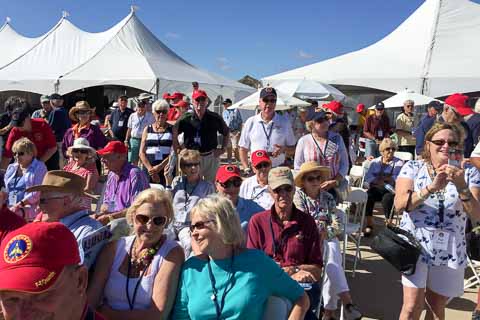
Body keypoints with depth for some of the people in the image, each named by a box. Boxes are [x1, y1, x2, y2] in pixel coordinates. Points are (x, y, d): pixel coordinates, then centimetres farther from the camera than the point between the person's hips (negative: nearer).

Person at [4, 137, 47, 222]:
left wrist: (20, 204, -17)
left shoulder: (39, 167, 2)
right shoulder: (11, 167, 23)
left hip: (30, 209, -5)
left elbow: (37, 192, -10)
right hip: (10, 208, 6)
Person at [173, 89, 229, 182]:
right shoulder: (185, 119, -3)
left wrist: (223, 149, 5)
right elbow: (174, 134, 5)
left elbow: (226, 133, 13)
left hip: (211, 157, 1)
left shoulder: (215, 118, 0)